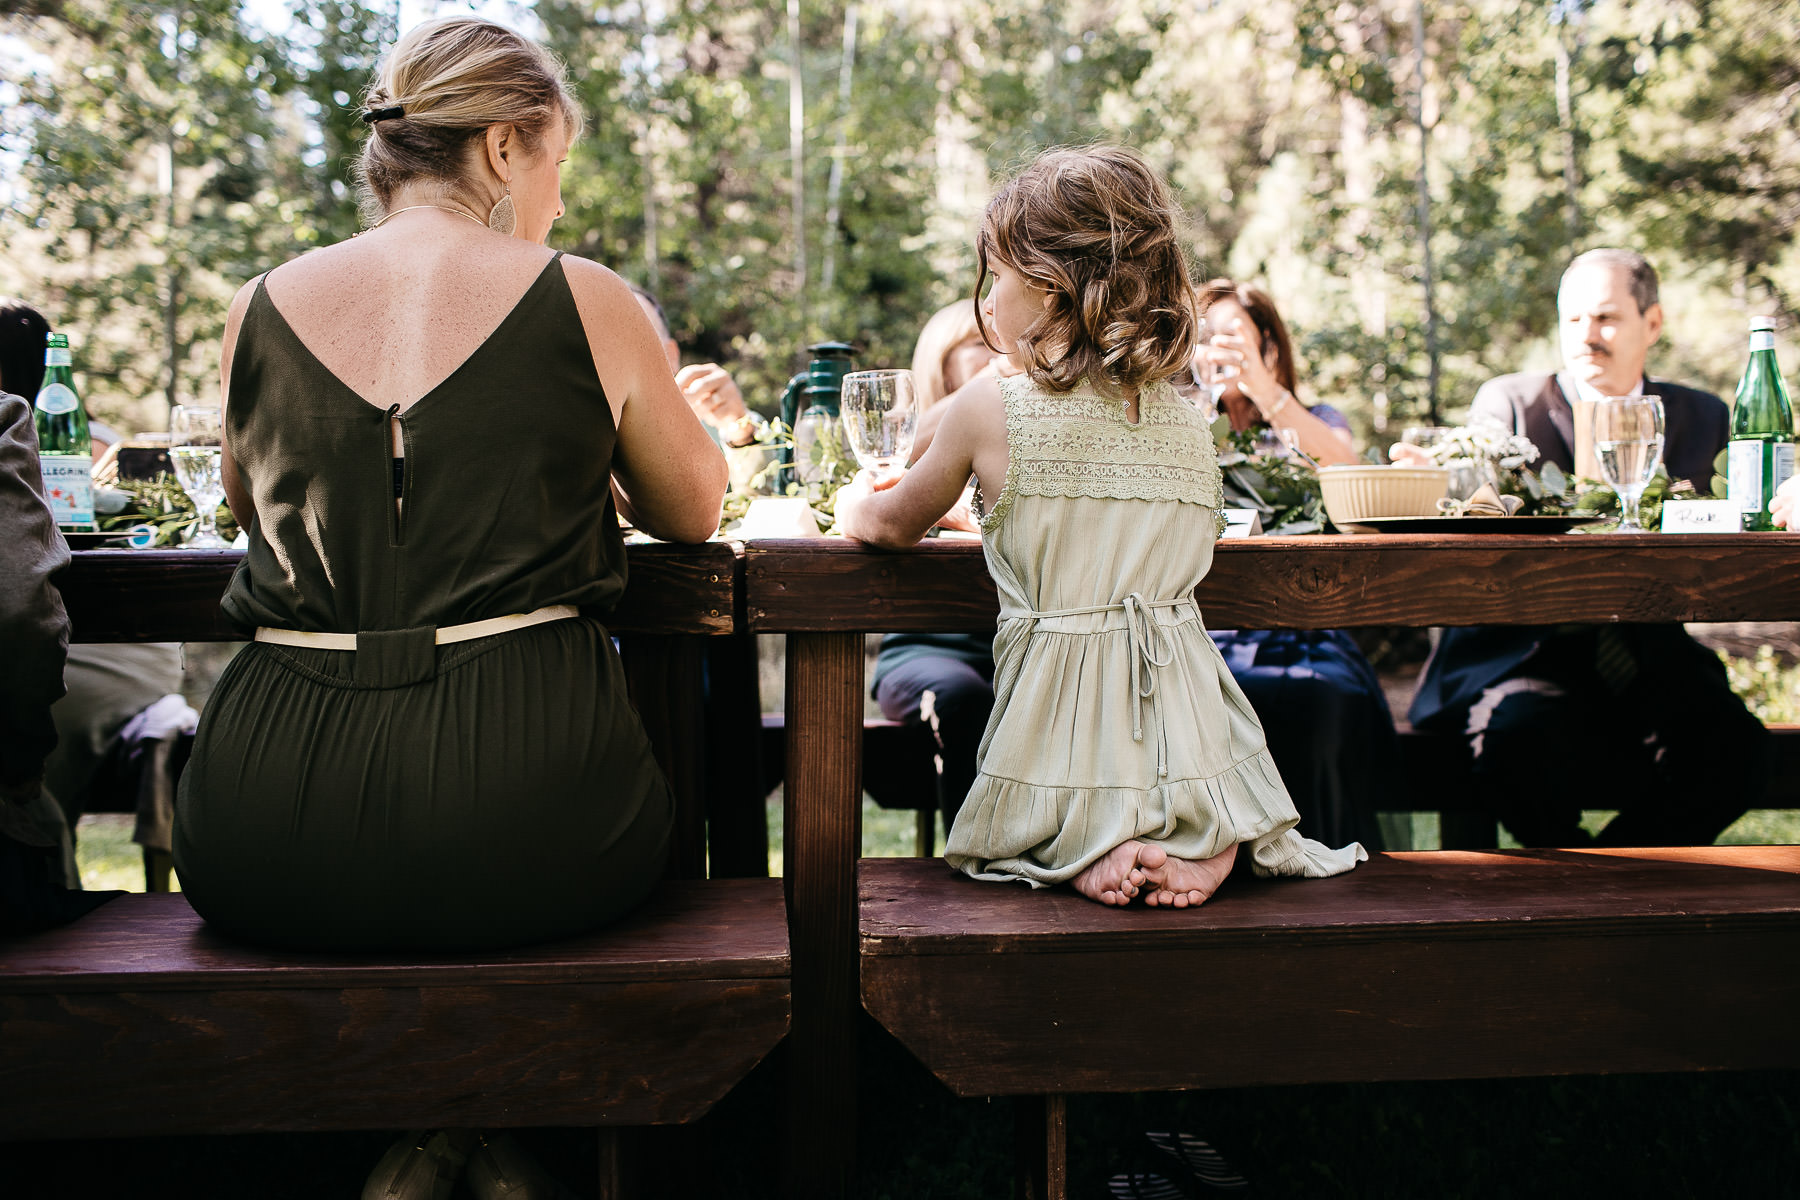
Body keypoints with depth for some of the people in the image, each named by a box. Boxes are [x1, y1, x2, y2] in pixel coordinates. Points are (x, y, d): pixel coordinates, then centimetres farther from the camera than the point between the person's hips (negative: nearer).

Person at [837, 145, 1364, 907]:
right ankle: (1207, 849, 0)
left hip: (1063, 739, -3)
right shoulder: (1189, 423, 4)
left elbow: (893, 525, 9)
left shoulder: (992, 408, -9)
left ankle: (1090, 853, -4)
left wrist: (858, 501, 33)